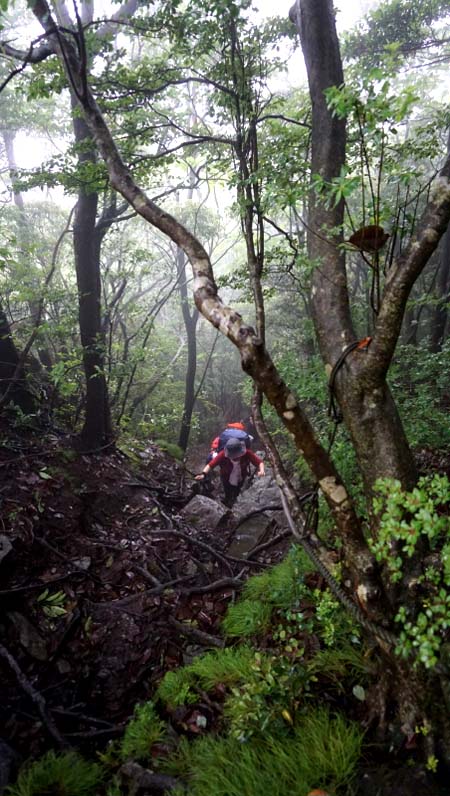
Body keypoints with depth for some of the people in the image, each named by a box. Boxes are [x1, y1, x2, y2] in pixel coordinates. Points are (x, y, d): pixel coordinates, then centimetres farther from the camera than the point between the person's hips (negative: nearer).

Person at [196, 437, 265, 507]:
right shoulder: (223, 455, -38)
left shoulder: (247, 453, -34)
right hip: (227, 480, -2)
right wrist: (203, 474, -60)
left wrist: (261, 470, -54)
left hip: (240, 480, 2)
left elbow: (260, 462, -33)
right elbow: (210, 465, -43)